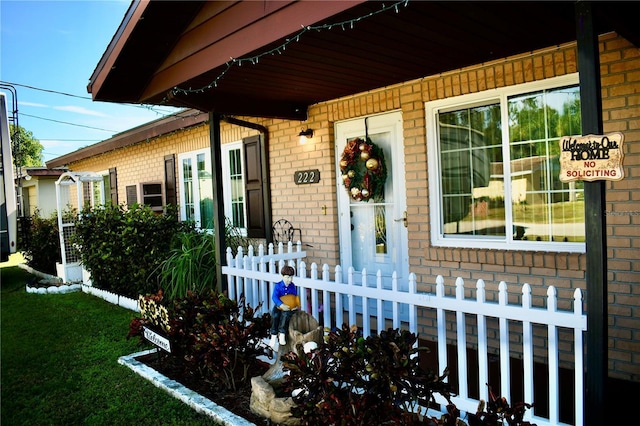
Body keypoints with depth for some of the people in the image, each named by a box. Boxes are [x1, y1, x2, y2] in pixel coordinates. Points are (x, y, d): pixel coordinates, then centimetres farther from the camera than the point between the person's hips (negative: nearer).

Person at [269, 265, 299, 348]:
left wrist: (296, 306, -13)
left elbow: (295, 298, 8)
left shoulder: (293, 287, 2)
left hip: (290, 307, 1)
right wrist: (282, 305, -32)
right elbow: (274, 297, -17)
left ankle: (282, 334, -22)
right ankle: (274, 335, -18)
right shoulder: (278, 286, -6)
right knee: (275, 315, -30)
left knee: (285, 314, -32)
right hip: (279, 306, 0)